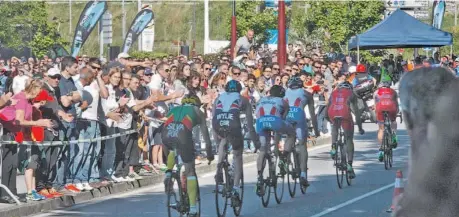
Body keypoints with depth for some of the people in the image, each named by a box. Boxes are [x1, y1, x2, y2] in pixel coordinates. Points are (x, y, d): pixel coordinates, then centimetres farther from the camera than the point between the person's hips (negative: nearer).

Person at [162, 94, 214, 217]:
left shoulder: (174, 109, 38)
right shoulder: (197, 112, 30)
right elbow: (206, 136, 31)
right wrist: (209, 154, 45)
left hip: (166, 135, 3)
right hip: (182, 134, -3)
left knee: (173, 150, 42)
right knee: (190, 171, 12)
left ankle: (168, 173, 21)